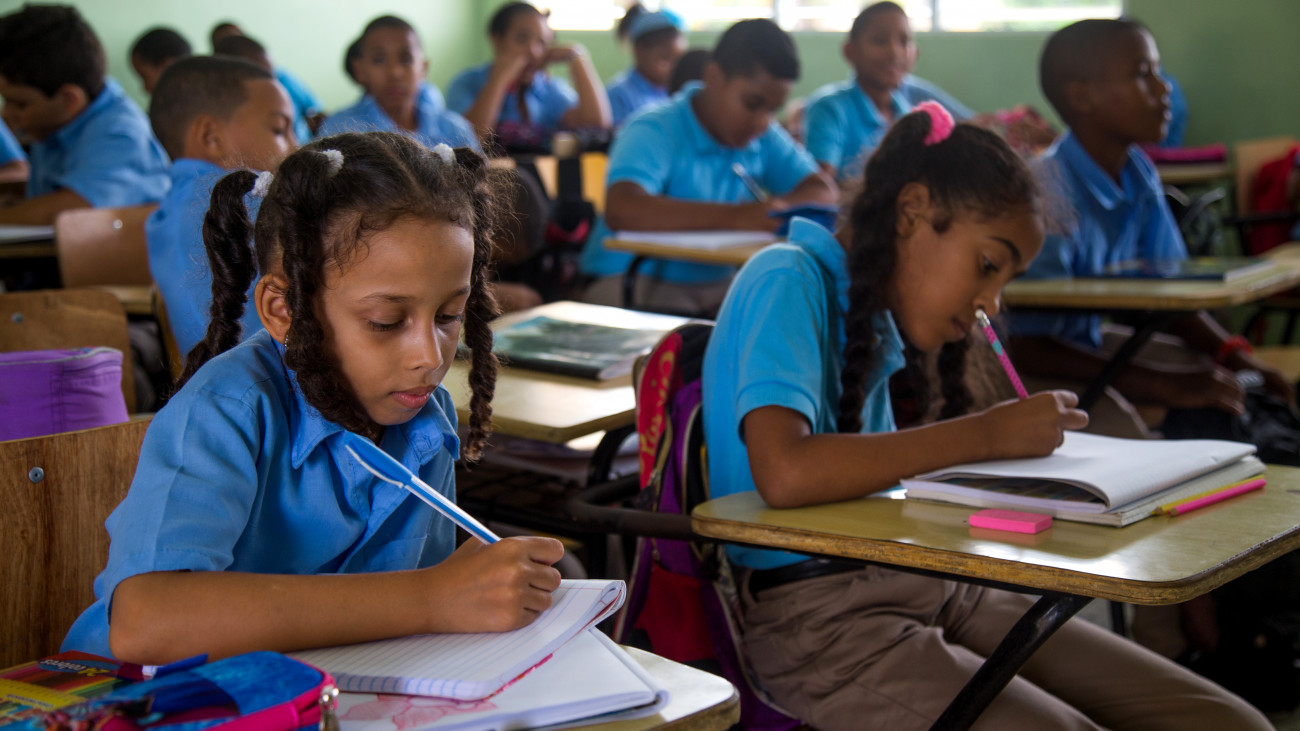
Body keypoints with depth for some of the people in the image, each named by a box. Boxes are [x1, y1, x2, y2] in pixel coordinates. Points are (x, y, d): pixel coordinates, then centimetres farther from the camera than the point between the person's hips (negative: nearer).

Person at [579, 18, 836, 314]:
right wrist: (732, 217, -37)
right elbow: (622, 210, -31)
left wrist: (776, 209, -18)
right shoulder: (654, 131, -13)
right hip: (633, 286, -7)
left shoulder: (766, 138, 9)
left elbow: (823, 193, 7)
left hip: (719, 286, 7)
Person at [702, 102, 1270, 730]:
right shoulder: (787, 281, -9)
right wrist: (984, 434, -18)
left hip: (923, 586, 8)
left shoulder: (877, 316, 18)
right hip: (812, 613, -8)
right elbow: (784, 474, -26)